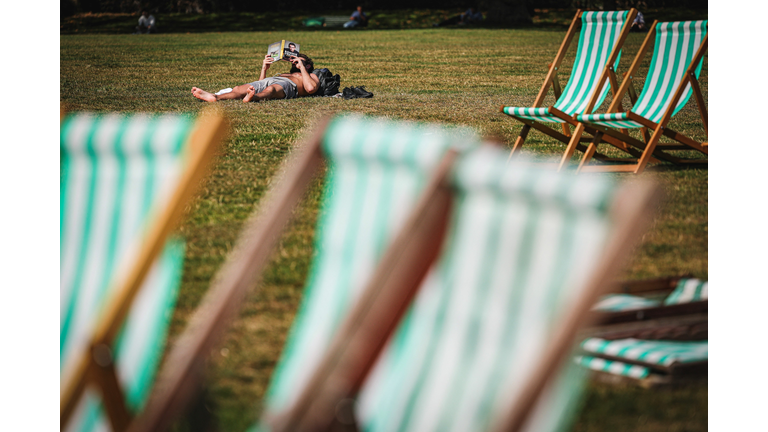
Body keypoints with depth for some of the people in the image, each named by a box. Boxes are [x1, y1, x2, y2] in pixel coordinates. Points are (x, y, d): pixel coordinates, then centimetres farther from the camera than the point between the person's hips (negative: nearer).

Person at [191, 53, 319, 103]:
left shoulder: (311, 76, 31)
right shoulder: (285, 74, 47)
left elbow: (311, 88, 2)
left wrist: (302, 67, 10)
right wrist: (264, 69, 21)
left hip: (288, 85, -6)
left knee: (270, 89, -43)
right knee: (238, 89, -24)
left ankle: (252, 98, -74)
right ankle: (214, 97, -51)